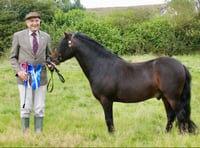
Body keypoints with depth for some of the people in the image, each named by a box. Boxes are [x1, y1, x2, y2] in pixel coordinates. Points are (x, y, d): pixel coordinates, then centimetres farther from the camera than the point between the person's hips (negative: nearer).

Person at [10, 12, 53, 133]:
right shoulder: (18, 36, 0)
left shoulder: (46, 37, 7)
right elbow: (13, 57, 3)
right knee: (26, 108, 2)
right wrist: (18, 71, -11)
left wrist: (50, 64, -8)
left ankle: (39, 133, 13)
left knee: (40, 109, 4)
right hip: (25, 76, -2)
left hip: (40, 76, 2)